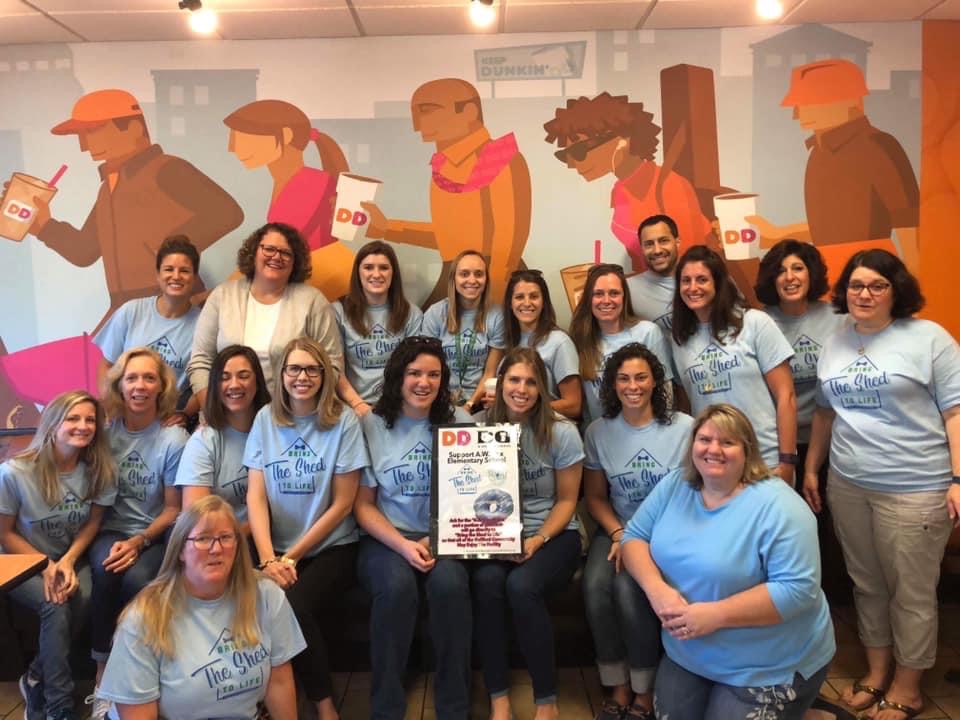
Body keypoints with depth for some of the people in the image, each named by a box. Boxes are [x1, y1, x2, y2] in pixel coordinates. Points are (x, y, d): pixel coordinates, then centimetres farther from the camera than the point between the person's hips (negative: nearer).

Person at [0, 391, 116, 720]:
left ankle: (35, 678, -2)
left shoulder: (99, 469, -9)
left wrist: (68, 560, -15)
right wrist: (45, 565, -17)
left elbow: (92, 522, 1)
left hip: (71, 558, 3)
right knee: (56, 607, -31)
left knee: (85, 597, -29)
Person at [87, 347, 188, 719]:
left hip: (155, 536, -2)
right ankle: (103, 676, -15)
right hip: (110, 530, 2)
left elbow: (174, 509, -4)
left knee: (136, 579, -31)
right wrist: (118, 541, -8)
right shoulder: (107, 429, -3)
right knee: (106, 570, -30)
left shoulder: (174, 439, -10)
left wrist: (139, 541, -17)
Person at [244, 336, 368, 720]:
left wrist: (292, 557, -9)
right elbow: (255, 496, -2)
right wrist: (268, 559, -15)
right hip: (276, 547, 3)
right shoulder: (266, 418, 2)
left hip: (330, 546, -2)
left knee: (293, 606, -27)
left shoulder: (343, 420, -6)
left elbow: (342, 504, -6)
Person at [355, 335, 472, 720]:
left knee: (449, 583, -30)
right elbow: (363, 505, 1)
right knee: (398, 585, -32)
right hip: (386, 538, -1)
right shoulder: (372, 425, 0)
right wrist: (403, 545, -14)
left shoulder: (460, 421, 4)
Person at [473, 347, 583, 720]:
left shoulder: (562, 433, -6)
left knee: (521, 585, -31)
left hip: (554, 535, -2)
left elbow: (566, 500, -2)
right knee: (486, 580, -30)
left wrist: (539, 540, -16)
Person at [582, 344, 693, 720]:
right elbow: (595, 496, 8)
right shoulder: (598, 432, 2)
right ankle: (618, 687, -4)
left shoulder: (685, 427, -6)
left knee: (628, 587, -28)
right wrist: (619, 535, -10)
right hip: (617, 530, 3)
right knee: (595, 585, -25)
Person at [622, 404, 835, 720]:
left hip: (771, 668, -5)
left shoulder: (777, 506, -21)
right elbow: (634, 536, 2)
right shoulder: (674, 486, -2)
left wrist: (716, 614, -29)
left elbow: (798, 589, -26)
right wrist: (656, 588, -18)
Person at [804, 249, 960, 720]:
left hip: (914, 489, -5)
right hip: (847, 485, 5)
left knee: (911, 592, 7)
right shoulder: (836, 343, 10)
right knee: (867, 585, 17)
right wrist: (811, 469, 16)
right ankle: (877, 672, 34)